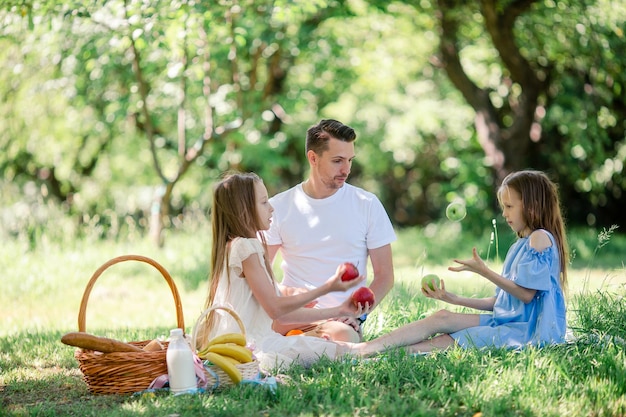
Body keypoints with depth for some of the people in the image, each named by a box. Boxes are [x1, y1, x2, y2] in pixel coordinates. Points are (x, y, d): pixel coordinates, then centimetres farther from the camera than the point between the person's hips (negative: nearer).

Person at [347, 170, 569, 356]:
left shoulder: (540, 238, -8)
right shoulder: (518, 247, 22)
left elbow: (526, 294, -15)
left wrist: (484, 271, -13)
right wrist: (453, 299, 12)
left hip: (528, 330, -8)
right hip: (507, 320, 8)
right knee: (443, 317, -8)